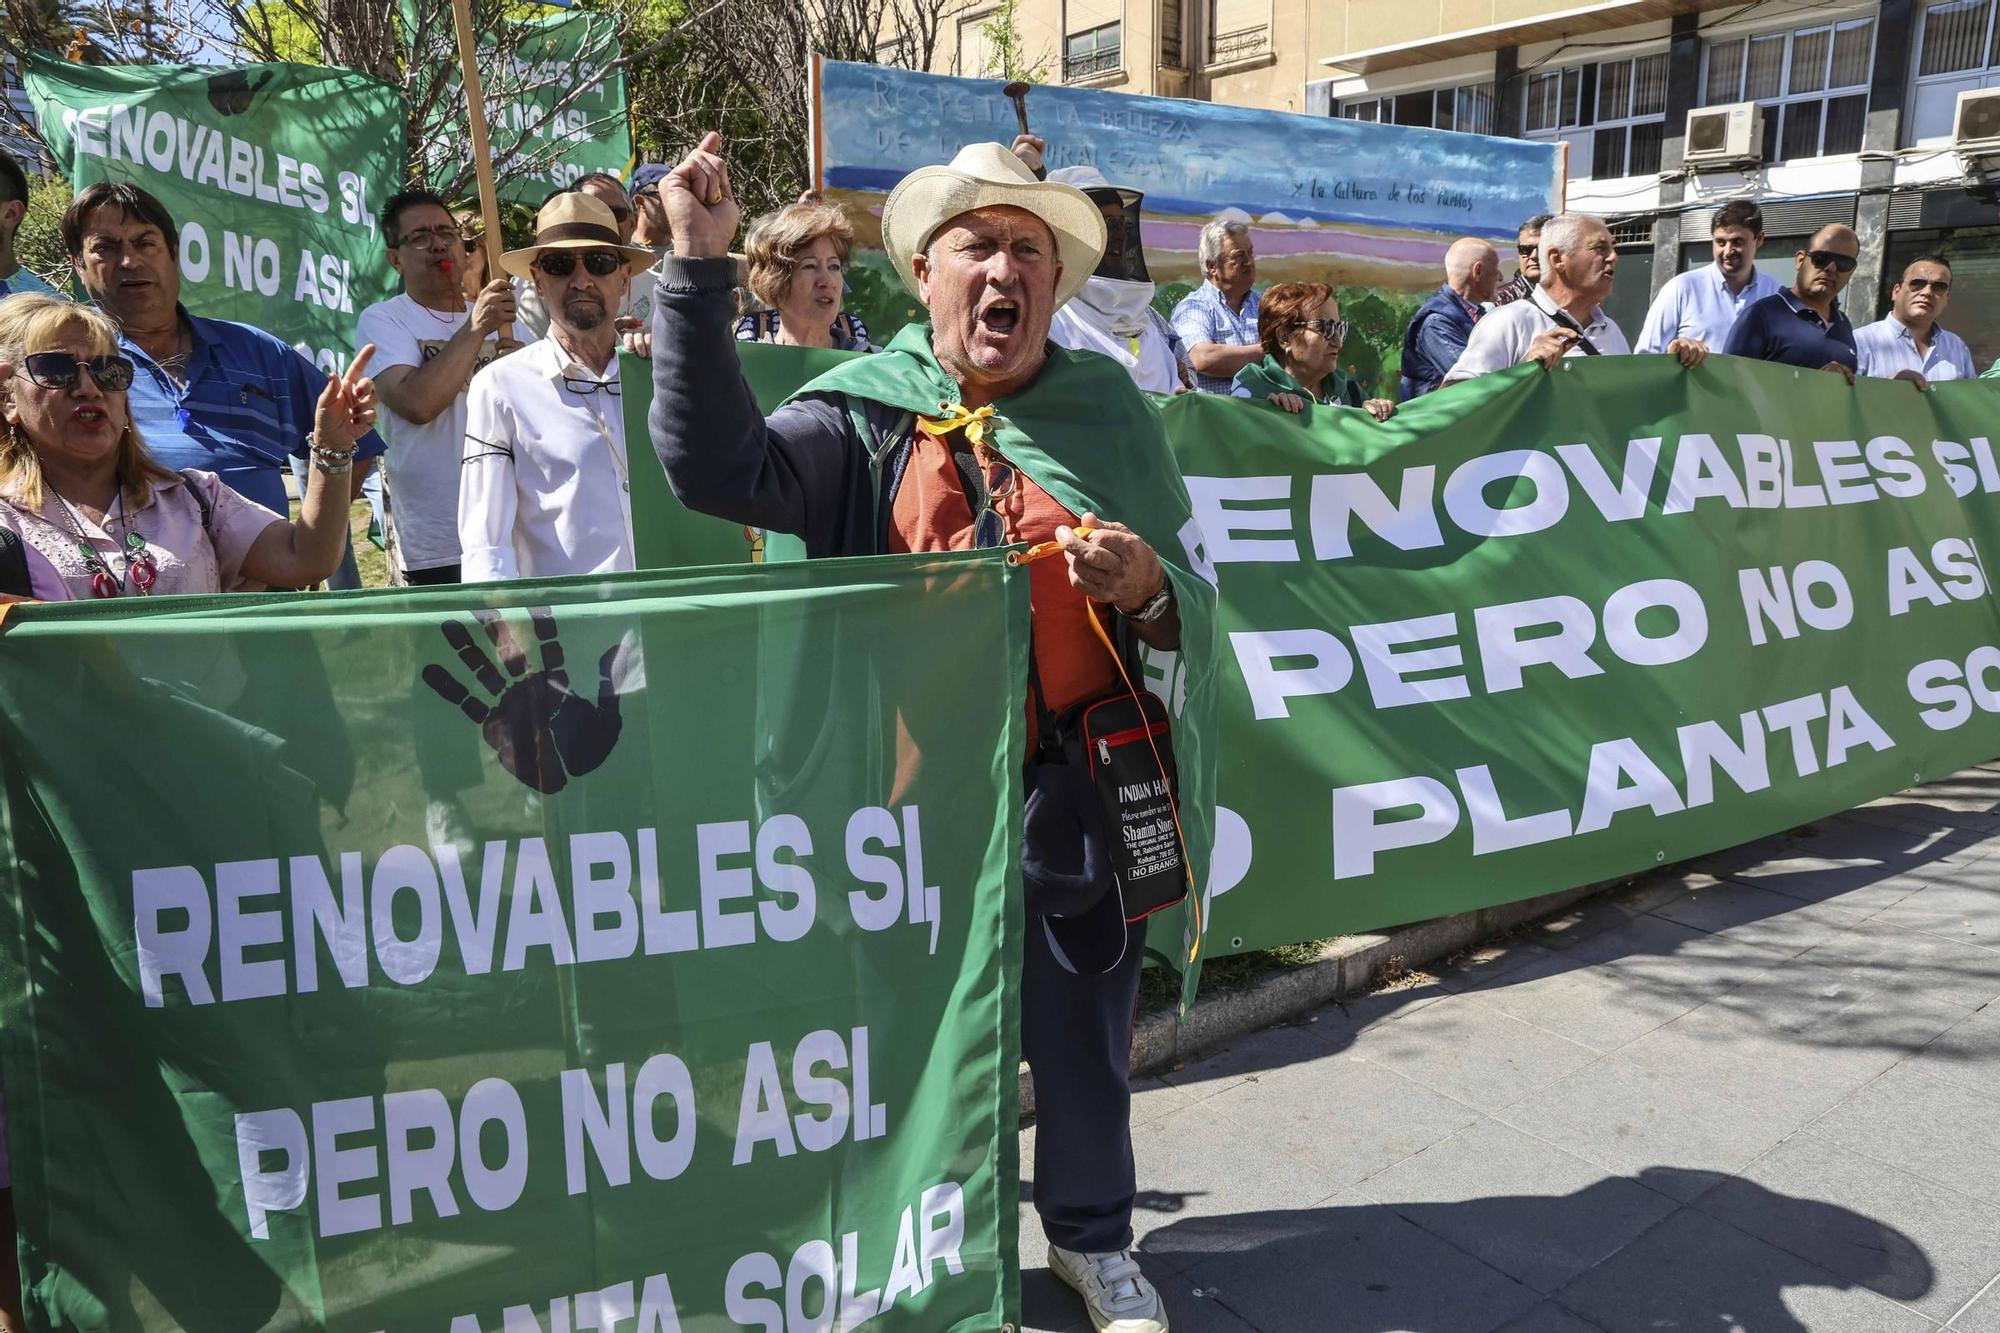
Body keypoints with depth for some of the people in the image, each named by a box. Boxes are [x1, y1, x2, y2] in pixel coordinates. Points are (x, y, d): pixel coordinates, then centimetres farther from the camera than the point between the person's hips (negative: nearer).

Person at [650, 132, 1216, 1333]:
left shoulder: (1110, 410, 4)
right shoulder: (865, 413, -1)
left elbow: (1195, 593, 6)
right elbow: (718, 466, -18)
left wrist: (1149, 585, -18)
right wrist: (701, 267, -22)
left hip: (1078, 791, 1)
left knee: (1083, 1037, 17)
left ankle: (1093, 1236, 42)